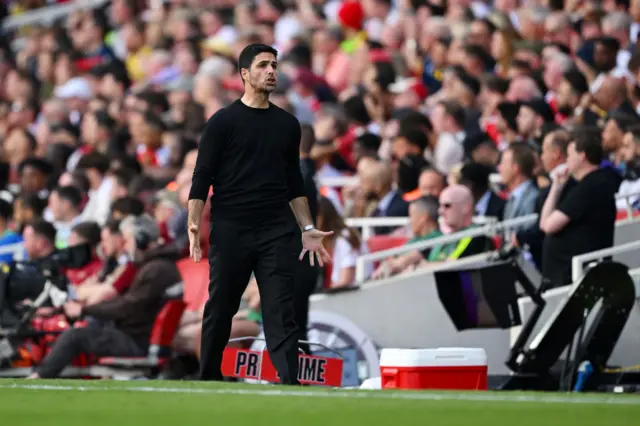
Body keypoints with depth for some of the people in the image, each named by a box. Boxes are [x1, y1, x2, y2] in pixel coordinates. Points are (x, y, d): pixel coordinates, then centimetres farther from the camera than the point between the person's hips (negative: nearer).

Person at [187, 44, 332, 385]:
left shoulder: (287, 124, 12)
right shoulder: (223, 122, -2)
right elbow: (202, 178, -5)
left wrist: (308, 229, 11)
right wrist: (194, 225, -16)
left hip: (276, 234, 3)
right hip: (230, 232, -3)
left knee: (281, 312, -7)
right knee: (220, 310, 8)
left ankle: (290, 384, -15)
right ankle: (208, 378, 24)